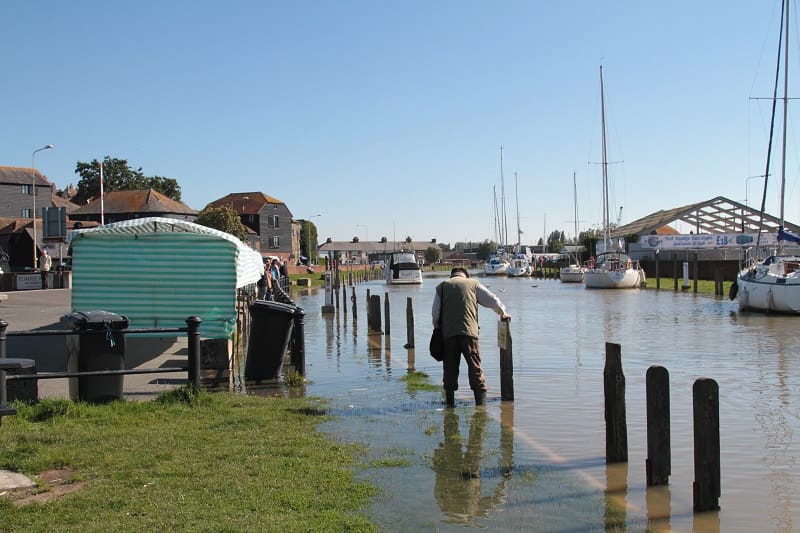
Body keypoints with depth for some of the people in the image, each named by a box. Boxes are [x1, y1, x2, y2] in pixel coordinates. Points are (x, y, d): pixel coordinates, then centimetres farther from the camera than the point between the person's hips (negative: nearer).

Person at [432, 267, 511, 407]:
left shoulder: (442, 286, 15)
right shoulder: (473, 284, 13)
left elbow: (435, 312, 9)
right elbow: (493, 300, 15)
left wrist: (438, 328, 20)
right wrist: (502, 313, 30)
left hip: (448, 333, 2)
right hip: (469, 332, -1)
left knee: (450, 368, 7)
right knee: (475, 366, 0)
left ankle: (450, 403, 9)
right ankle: (481, 402, -4)